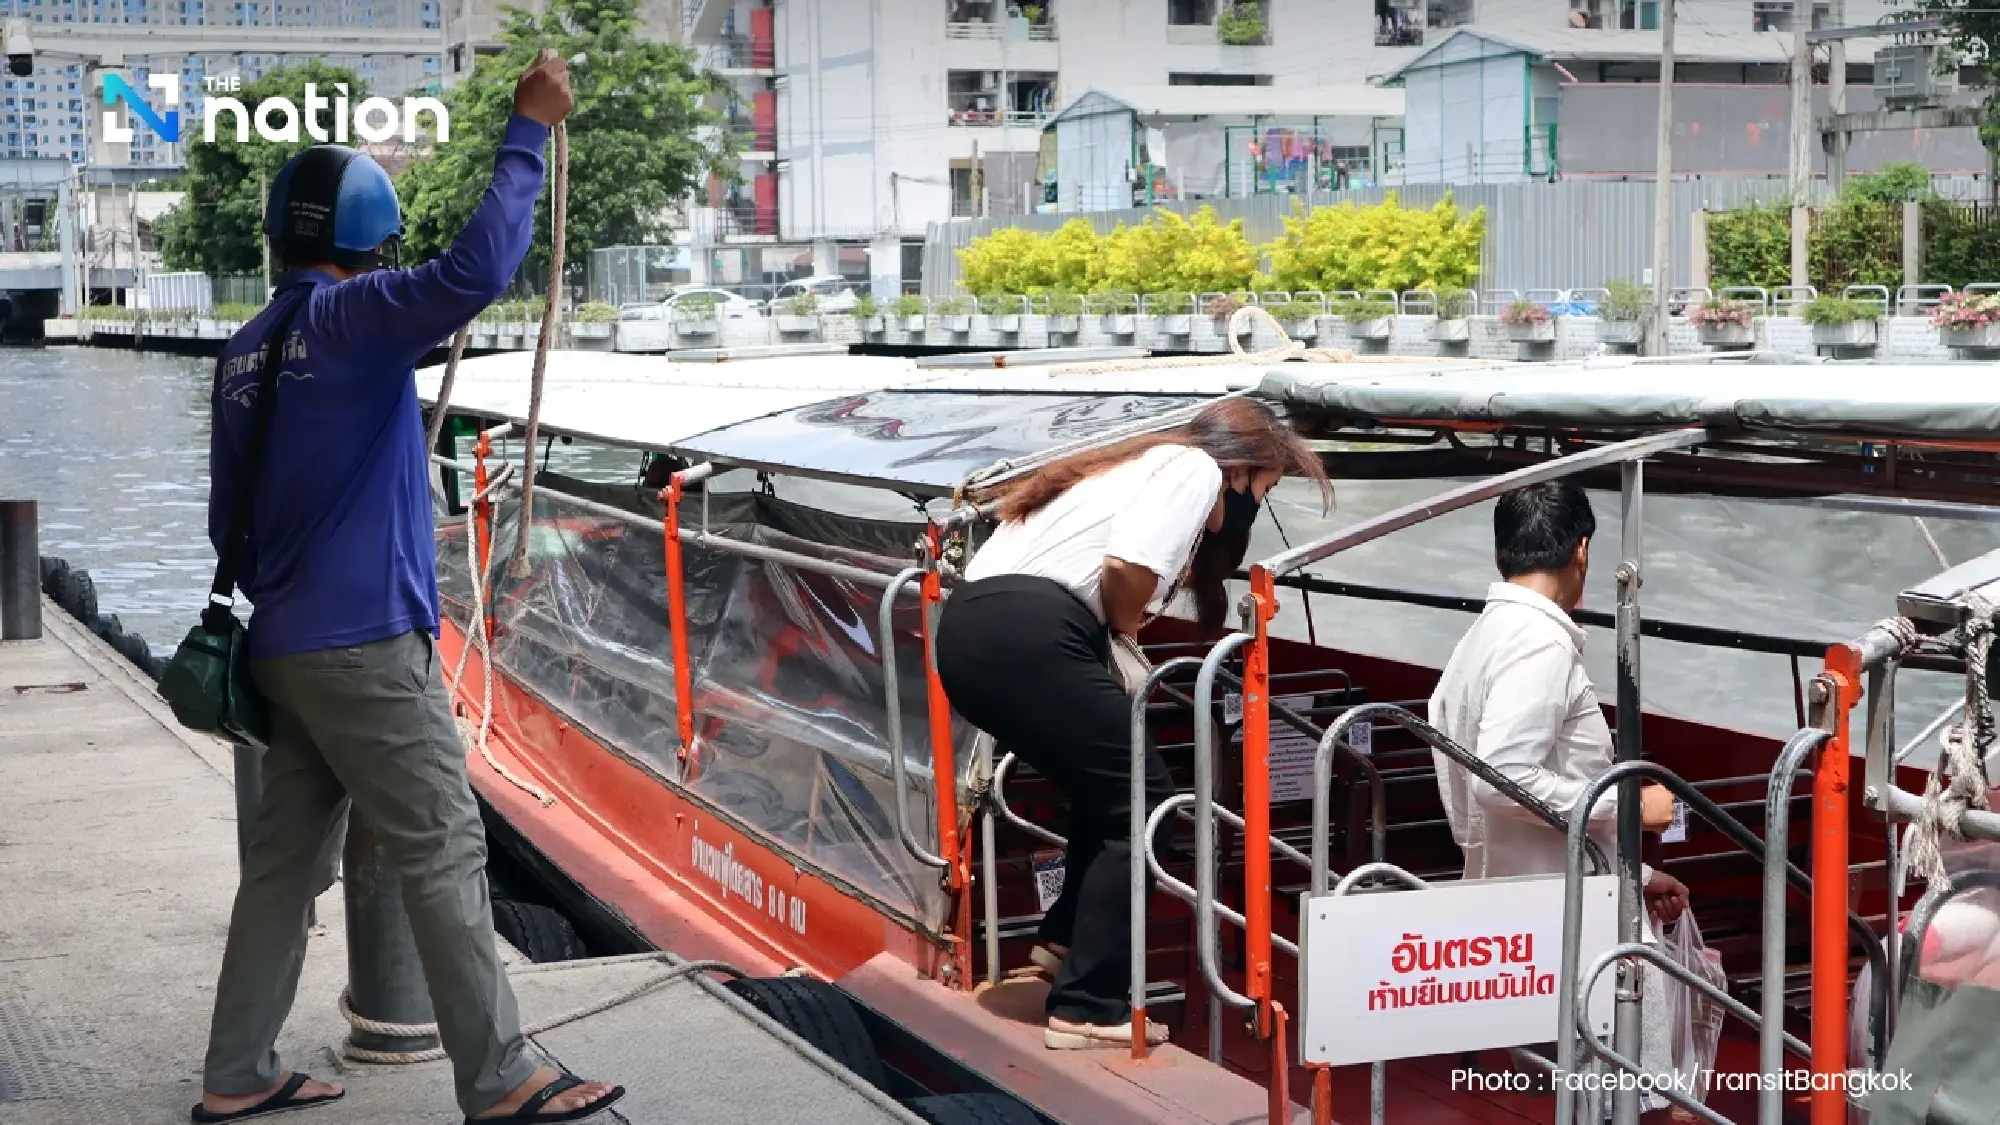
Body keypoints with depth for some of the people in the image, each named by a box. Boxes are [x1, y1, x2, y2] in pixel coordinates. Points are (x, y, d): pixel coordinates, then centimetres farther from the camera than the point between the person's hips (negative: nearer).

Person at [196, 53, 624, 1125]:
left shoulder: (245, 350, 12)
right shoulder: (353, 319, -12)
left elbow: (228, 511, 17)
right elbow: (474, 270, -29)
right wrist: (527, 133, -21)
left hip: (285, 643, 8)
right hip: (367, 644, -8)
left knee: (287, 856, 14)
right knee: (445, 852, -3)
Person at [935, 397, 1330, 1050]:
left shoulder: (1146, 462, 32)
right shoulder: (1195, 467, 3)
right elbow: (1127, 568, -13)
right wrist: (1123, 630, 4)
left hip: (969, 631, 9)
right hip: (1025, 635, -9)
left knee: (1110, 788, 26)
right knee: (1140, 802, 0)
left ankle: (1067, 939, 34)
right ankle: (1088, 1009, -1)